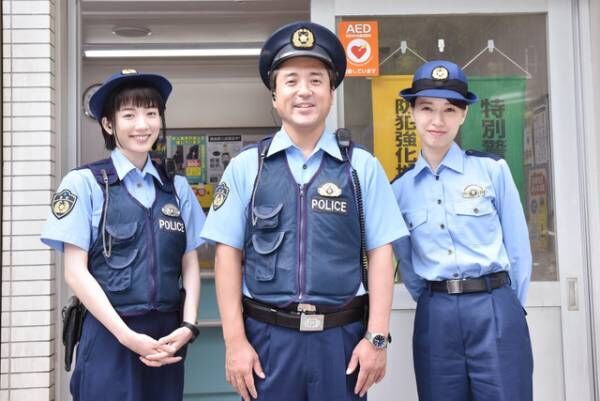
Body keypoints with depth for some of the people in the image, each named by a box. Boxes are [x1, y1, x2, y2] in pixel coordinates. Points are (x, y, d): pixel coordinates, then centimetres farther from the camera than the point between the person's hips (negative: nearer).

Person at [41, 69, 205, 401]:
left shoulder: (178, 188, 9)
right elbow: (75, 272, -7)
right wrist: (126, 335, -12)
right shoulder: (83, 183, -3)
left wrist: (188, 325, -6)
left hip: (167, 336, 4)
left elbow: (190, 265, 8)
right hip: (109, 335, -3)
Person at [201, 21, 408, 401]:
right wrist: (235, 340, -4)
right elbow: (229, 255, 0)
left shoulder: (363, 166, 1)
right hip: (267, 338, 0)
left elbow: (380, 253, 0)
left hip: (341, 338, 0)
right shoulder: (245, 167, 1)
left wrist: (377, 337, -5)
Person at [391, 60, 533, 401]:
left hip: (494, 311, -2)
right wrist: (434, 303, 8)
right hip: (434, 318, 2)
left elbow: (518, 247, 2)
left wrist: (507, 308, 5)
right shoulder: (400, 187, 5)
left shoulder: (492, 169, -2)